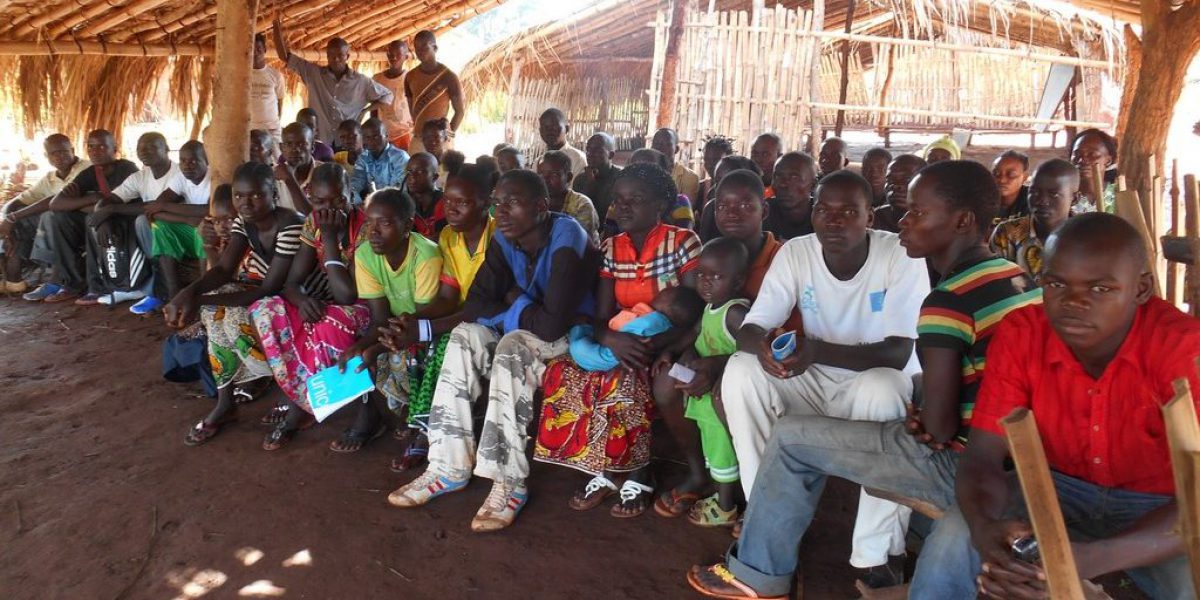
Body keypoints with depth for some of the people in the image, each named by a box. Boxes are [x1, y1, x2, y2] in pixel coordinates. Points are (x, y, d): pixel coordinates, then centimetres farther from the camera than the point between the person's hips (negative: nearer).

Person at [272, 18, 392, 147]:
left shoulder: (361, 81, 3)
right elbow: (285, 56, 7)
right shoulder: (313, 73, 5)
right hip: (319, 142, 1)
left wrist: (364, 111, 2)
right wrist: (277, 29, -2)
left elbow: (387, 96, 11)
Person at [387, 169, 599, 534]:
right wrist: (519, 309, -22)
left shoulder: (566, 239, -26)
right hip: (523, 332, 7)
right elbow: (474, 307, -7)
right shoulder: (504, 240, -4)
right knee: (465, 335, -15)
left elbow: (553, 322, -33)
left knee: (513, 345, -32)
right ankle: (448, 466, -16)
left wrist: (514, 304, -15)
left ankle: (510, 483, -29)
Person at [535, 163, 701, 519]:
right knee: (567, 374, -21)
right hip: (622, 343, 5)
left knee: (624, 380, -33)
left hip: (668, 345, -5)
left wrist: (654, 347, -28)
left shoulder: (682, 242, -9)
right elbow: (601, 316, 0)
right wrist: (612, 338, -25)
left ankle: (640, 475, -12)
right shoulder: (610, 248, 5)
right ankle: (602, 470, -9)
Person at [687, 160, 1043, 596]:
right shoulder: (1023, 282, 6)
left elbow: (939, 426, -21)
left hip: (958, 465, -9)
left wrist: (922, 424, 1)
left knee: (790, 438, 3)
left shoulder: (949, 300, -20)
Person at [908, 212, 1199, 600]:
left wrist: (1088, 559, -48)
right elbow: (982, 455, -17)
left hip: (1158, 505, -1)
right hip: (1059, 489, 2)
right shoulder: (1020, 334, -15)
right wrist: (986, 529, -41)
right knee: (952, 538, -24)